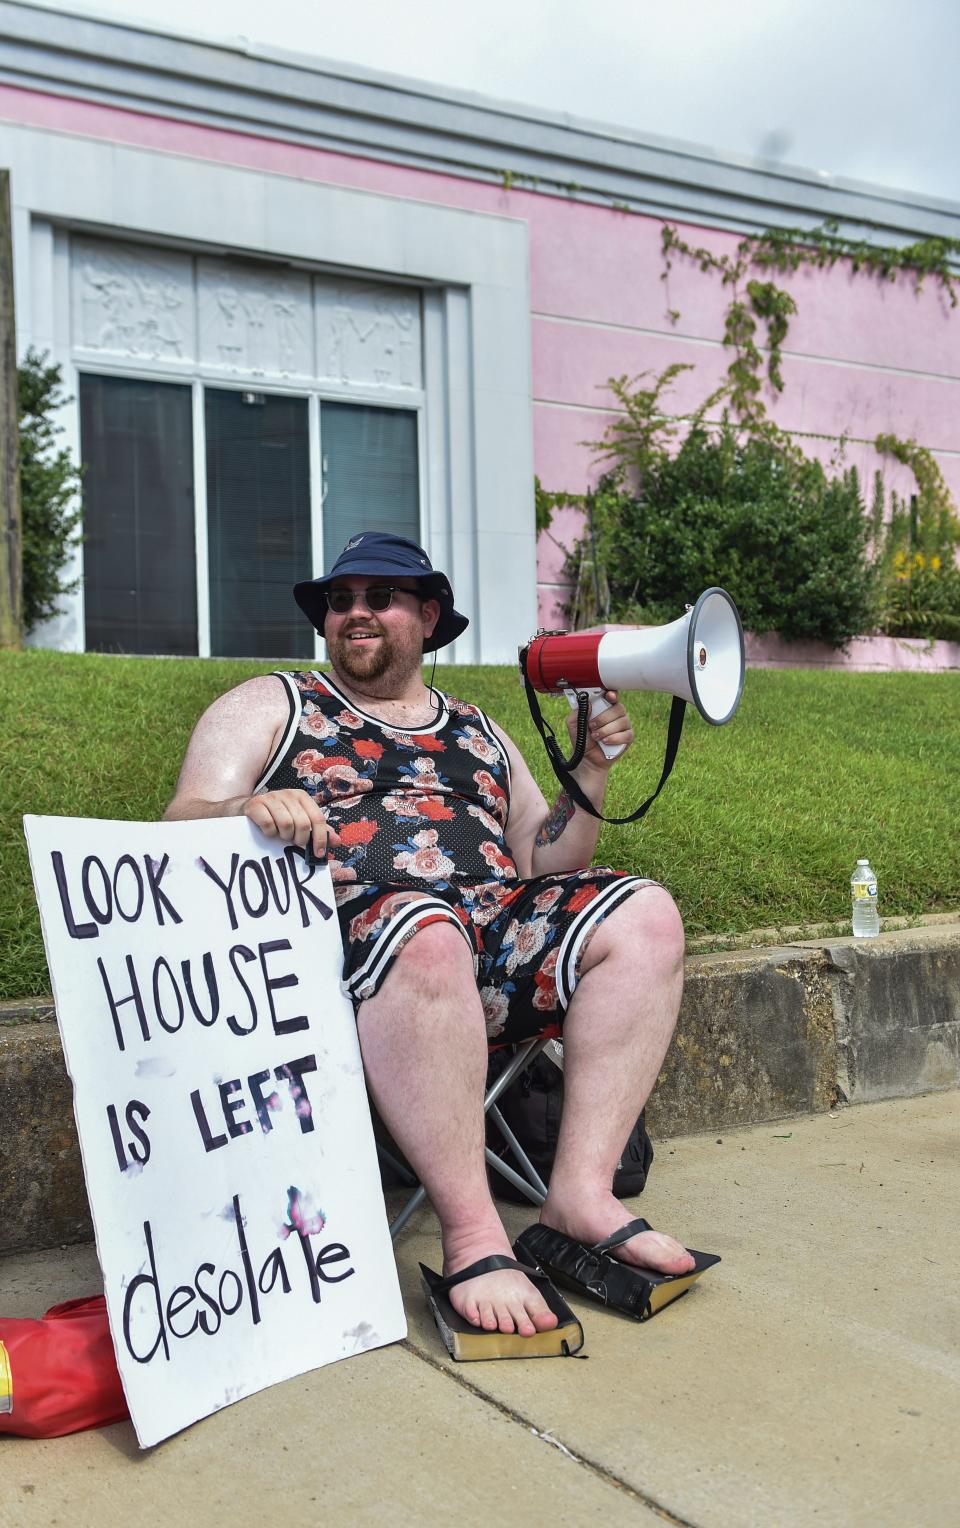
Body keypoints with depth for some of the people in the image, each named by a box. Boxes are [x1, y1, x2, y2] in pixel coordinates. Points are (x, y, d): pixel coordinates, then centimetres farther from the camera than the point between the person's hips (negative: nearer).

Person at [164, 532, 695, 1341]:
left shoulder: (477, 731, 25)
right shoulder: (268, 706, 14)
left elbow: (543, 863, 22)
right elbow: (182, 829, 1)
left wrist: (591, 772, 6)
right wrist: (247, 811, -22)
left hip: (496, 928, 5)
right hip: (349, 933, -4)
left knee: (644, 914, -17)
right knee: (427, 934, -38)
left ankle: (581, 1191, -20)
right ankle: (473, 1235, -29)